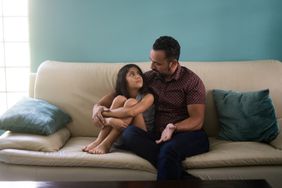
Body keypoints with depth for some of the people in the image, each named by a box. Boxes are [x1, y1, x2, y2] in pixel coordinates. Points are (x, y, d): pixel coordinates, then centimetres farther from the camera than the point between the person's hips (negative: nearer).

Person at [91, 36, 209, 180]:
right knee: (129, 133, -29)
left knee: (169, 150, -40)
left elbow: (197, 121, -8)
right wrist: (98, 105, -2)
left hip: (187, 133, -5)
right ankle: (183, 177, -33)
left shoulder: (192, 81, -3)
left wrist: (173, 127, -27)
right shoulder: (150, 77, 10)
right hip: (158, 135, 5)